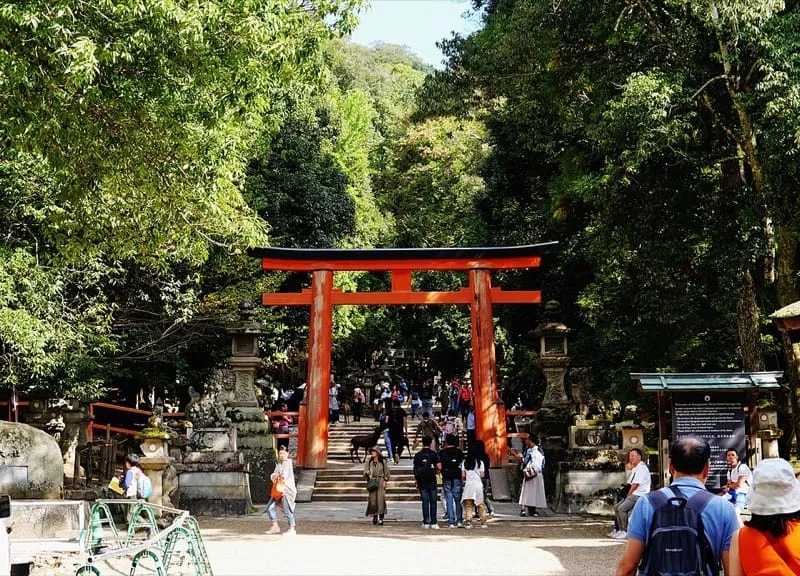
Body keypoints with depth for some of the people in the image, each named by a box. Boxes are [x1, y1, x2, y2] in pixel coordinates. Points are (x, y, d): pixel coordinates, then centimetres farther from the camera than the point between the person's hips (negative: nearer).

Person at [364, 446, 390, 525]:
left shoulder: (382, 462, 2)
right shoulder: (369, 462, 8)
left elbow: (386, 473, 6)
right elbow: (365, 470, 11)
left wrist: (385, 481, -2)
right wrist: (367, 472, -11)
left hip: (380, 482, -2)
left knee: (381, 498, -10)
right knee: (372, 499, -1)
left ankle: (381, 517, -6)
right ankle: (374, 516, 10)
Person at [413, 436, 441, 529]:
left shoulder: (417, 455, 4)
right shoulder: (434, 454, -2)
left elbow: (415, 470, 4)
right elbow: (439, 467, -8)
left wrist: (417, 483, 11)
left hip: (422, 482, 1)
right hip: (432, 481, -1)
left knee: (425, 502, 3)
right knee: (433, 501, 4)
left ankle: (425, 523, 1)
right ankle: (433, 523, 1)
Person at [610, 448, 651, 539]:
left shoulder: (641, 468, -14)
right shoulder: (635, 468, 20)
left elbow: (635, 484, -18)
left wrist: (628, 494, -10)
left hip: (639, 495, -10)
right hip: (633, 494, 10)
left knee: (622, 508, -21)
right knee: (616, 507, 5)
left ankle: (625, 531, -16)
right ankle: (620, 529, 8)